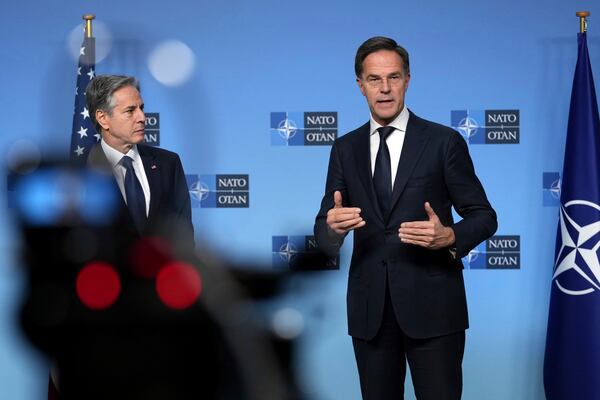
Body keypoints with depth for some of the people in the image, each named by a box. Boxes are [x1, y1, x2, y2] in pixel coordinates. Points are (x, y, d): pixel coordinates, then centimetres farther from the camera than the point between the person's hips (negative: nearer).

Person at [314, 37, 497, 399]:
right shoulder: (345, 149, 9)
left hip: (431, 305, -3)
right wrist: (333, 226, -16)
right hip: (369, 308, 3)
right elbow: (324, 238, 8)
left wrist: (450, 237, -20)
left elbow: (483, 216, 1)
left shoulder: (444, 142, -1)